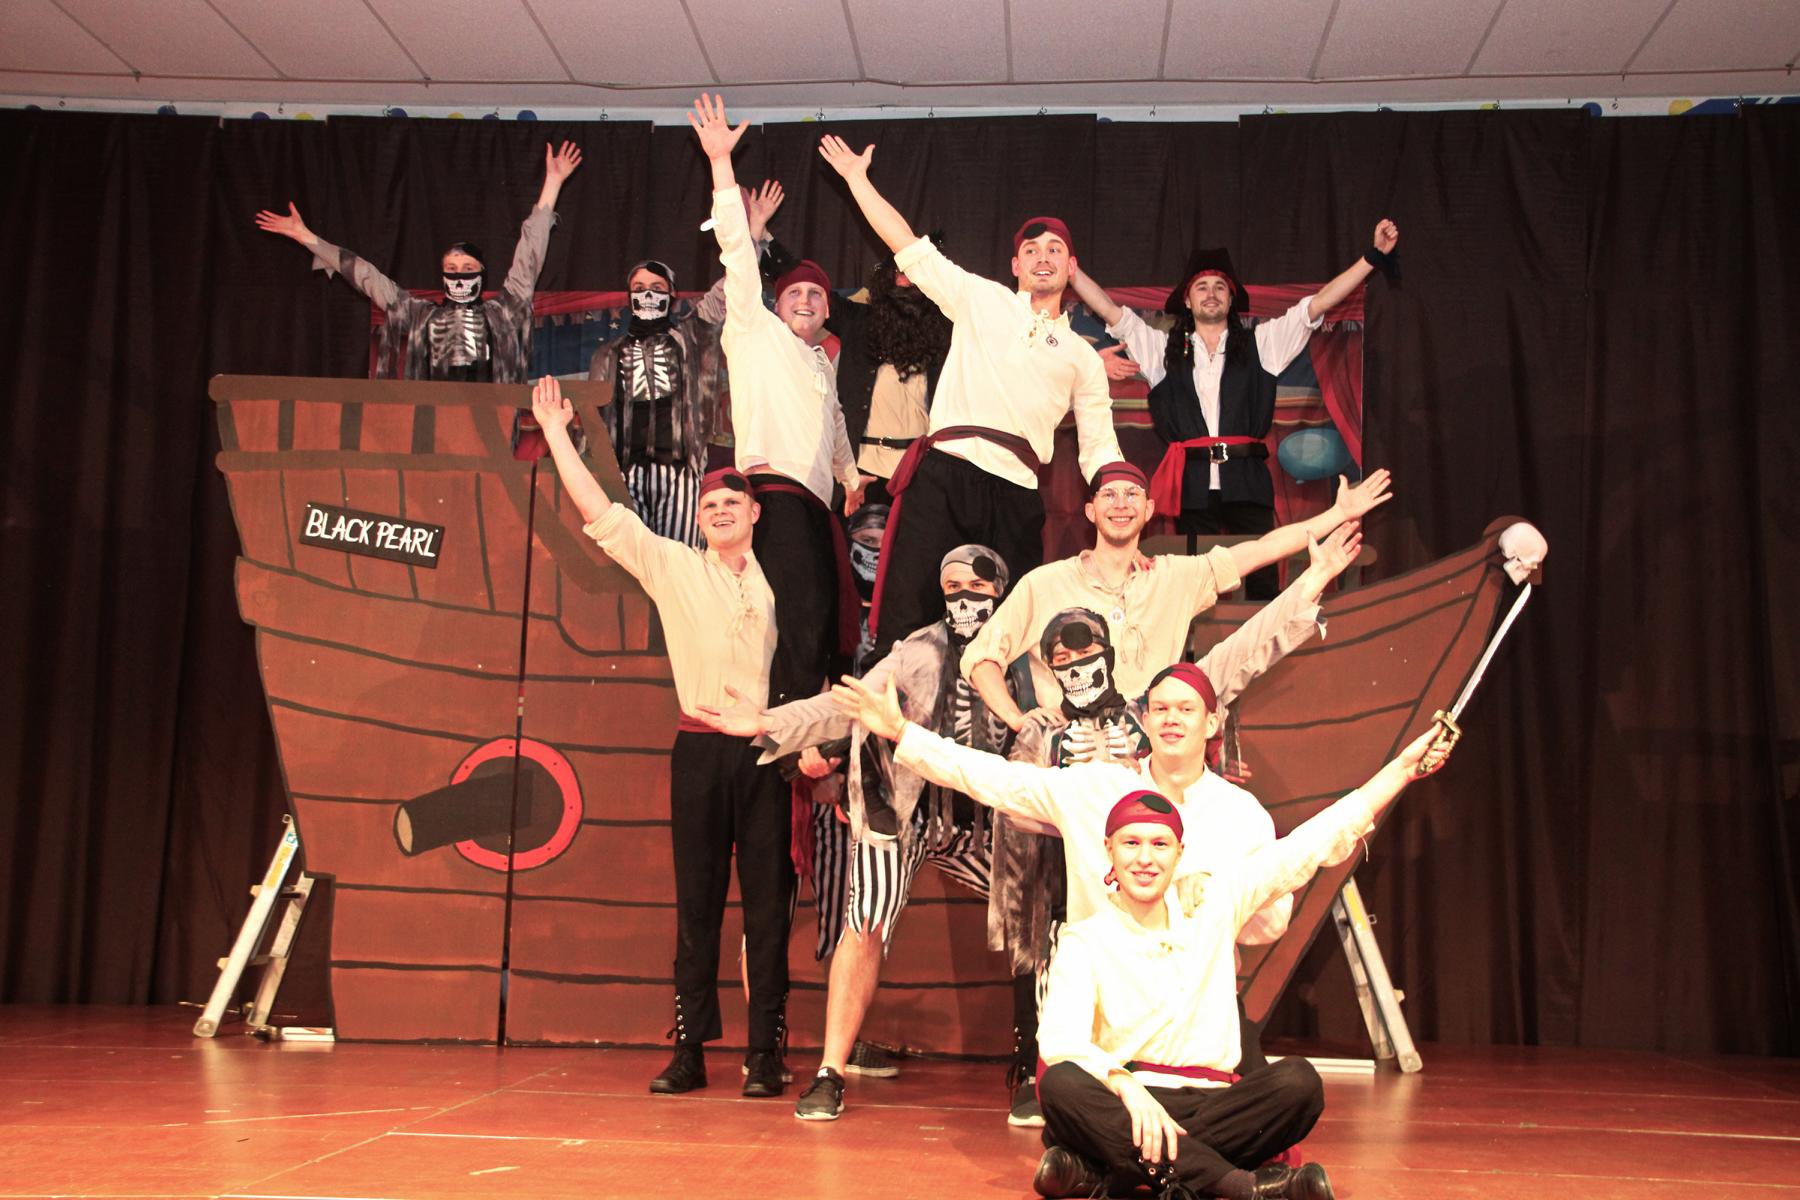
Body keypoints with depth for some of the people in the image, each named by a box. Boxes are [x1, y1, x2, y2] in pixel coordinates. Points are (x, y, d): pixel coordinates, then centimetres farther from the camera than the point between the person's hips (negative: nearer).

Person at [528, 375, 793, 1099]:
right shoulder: (672, 567, 8)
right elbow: (600, 514, 5)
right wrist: (556, 434, 5)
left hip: (768, 750, 0)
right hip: (699, 748, 1)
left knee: (767, 902, 0)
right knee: (696, 901, 4)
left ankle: (765, 1053, 5)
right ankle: (689, 1051, 9)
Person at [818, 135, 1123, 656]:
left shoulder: (1082, 357, 21)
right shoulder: (982, 300, 16)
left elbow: (1099, 448, 18)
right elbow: (907, 245, 14)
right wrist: (856, 178, 14)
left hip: (1015, 495, 2)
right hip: (943, 476, -2)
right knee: (909, 616, -10)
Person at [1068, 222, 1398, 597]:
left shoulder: (1259, 343, 14)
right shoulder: (1164, 349, 15)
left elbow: (1318, 303, 12)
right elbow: (1110, 311, 14)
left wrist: (1374, 256, 8)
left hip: (1247, 482, 0)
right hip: (1193, 485, 1)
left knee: (1262, 580, -6)